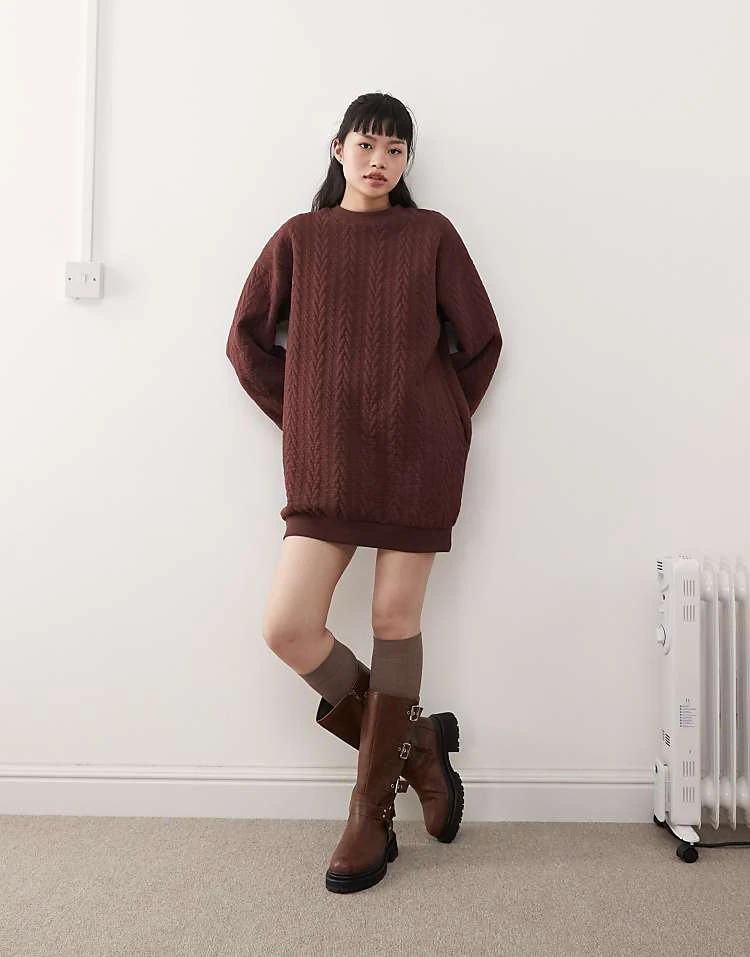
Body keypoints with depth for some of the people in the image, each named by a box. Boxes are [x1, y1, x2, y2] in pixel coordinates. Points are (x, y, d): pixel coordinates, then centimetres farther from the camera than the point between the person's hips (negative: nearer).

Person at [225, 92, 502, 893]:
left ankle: (373, 810, 21)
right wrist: (299, 418, 4)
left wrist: (448, 418, 4)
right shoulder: (298, 238, 10)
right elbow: (247, 340, 10)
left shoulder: (432, 235, 7)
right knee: (287, 627, -7)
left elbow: (481, 340, 8)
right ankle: (414, 744, 17)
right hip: (325, 464, 2)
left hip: (418, 461, -1)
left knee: (396, 622, 3)